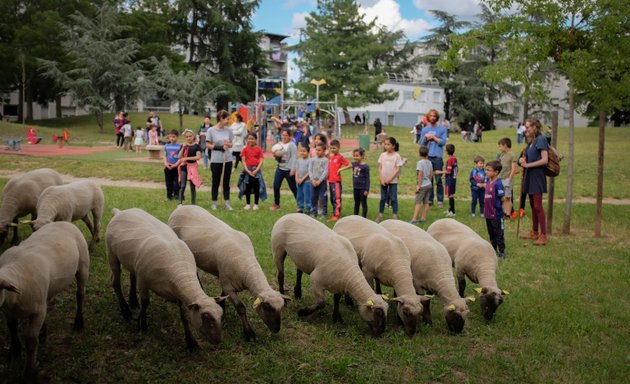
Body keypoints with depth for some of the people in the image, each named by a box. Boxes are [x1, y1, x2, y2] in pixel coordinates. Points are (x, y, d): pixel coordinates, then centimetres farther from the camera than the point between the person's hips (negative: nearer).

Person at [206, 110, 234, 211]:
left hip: (227, 160, 3)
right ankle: (214, 203, 16)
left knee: (226, 182, 8)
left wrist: (228, 144, -14)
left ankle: (227, 203, 14)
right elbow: (207, 145, -6)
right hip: (216, 161, -3)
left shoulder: (228, 130, 3)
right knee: (216, 182, 6)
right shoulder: (211, 130, -7)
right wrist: (219, 147, -17)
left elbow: (231, 144, 9)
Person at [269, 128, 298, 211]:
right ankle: (276, 204, 18)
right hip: (280, 168, 6)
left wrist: (293, 169, -18)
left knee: (293, 188, 2)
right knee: (276, 186, 2)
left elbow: (294, 158, -12)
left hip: (289, 170, -6)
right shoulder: (279, 144, 11)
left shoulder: (292, 145, -8)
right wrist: (275, 155, -6)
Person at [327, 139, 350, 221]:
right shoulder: (330, 157, 12)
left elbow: (349, 165, -12)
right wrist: (327, 180, 13)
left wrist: (341, 169, -17)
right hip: (330, 181, 7)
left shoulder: (340, 157, -7)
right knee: (332, 199, 13)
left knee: (337, 198, -6)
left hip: (337, 181, -7)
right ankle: (334, 213, 22)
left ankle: (337, 215, -4)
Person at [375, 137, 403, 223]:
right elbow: (380, 168, 3)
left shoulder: (397, 156, -6)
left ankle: (395, 216, 8)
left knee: (393, 198, 2)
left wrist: (389, 179, -15)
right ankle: (380, 215, 15)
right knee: (383, 198, 9)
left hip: (393, 181, -3)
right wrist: (381, 179, -8)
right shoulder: (383, 155, 3)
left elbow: (397, 169, -9)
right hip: (383, 180, 3)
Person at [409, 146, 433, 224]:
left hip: (422, 185, -7)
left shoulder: (420, 162, -14)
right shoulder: (429, 162, 7)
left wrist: (418, 185, -15)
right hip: (428, 184, 7)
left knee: (418, 202, -7)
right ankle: (423, 218, 14)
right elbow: (431, 174, 12)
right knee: (426, 202, 10)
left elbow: (420, 174, -18)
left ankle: (414, 219, -10)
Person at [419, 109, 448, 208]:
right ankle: (429, 199, 12)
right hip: (427, 157, 3)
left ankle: (440, 200, 4)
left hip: (437, 157, -3)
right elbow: (421, 144, 11)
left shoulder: (442, 129, 5)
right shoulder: (425, 129, 13)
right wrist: (425, 138, -7)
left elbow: (443, 142, -3)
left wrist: (433, 137, -6)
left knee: (438, 180, -2)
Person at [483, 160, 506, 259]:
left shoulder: (498, 184, -18)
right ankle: (493, 250, 30)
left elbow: (502, 198, -18)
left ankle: (501, 252, 10)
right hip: (488, 214, 9)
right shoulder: (488, 183, 8)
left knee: (499, 234, 2)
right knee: (491, 234, 18)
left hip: (496, 214, -9)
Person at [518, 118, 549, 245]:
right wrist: (523, 160, 2)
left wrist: (528, 165, -15)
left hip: (537, 176, -9)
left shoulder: (541, 139, -12)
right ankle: (534, 232, 24)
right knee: (533, 205, 14)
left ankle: (543, 236, -5)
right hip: (530, 176, 9)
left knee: (538, 206, -8)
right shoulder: (531, 142, 14)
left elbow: (544, 160, -19)